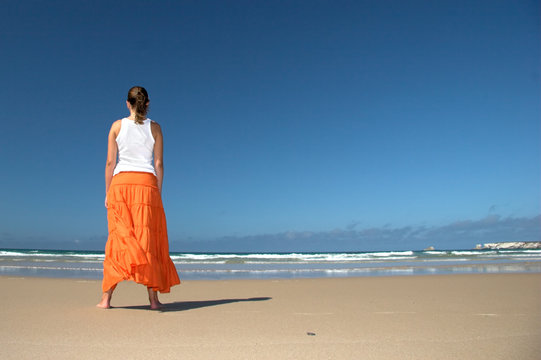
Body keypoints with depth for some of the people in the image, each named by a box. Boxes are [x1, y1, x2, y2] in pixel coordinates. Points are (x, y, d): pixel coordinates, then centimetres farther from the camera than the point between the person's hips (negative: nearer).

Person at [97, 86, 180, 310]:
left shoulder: (117, 126, 7)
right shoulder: (155, 128, 6)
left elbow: (110, 162, 4)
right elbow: (159, 163, 3)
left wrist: (107, 192, 9)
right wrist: (158, 191, 9)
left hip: (121, 183, 1)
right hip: (146, 183, -1)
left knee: (119, 239, 4)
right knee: (148, 239, 2)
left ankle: (106, 297, 4)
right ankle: (153, 298, 3)